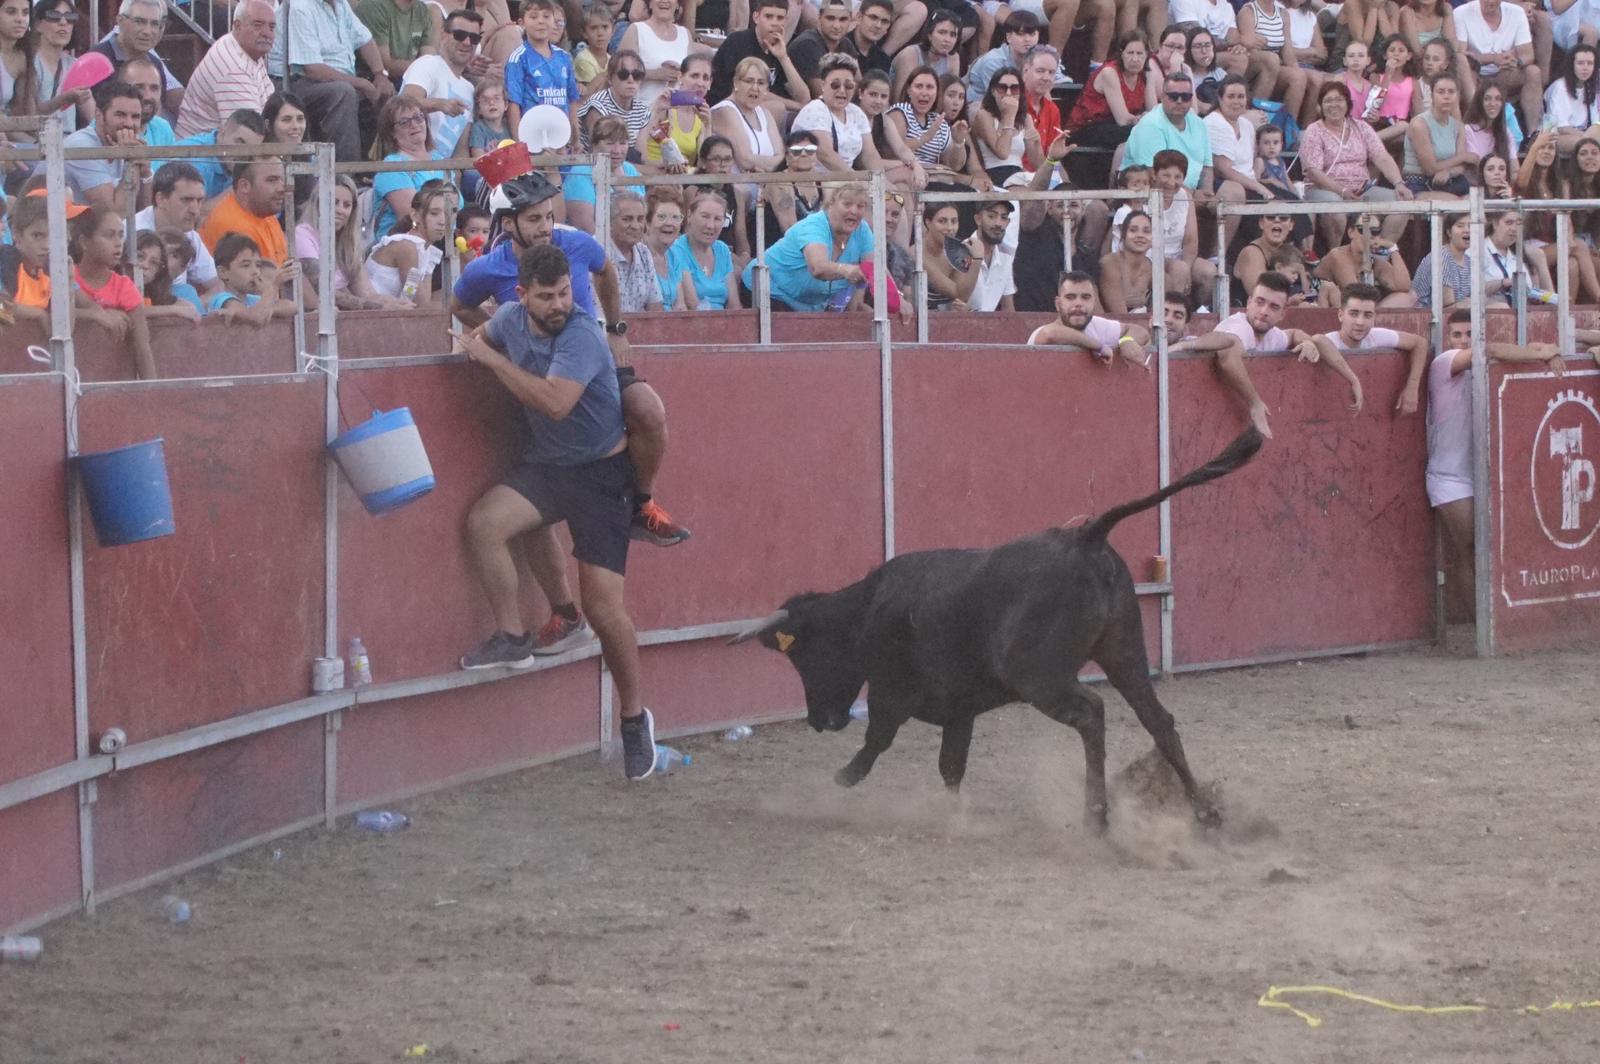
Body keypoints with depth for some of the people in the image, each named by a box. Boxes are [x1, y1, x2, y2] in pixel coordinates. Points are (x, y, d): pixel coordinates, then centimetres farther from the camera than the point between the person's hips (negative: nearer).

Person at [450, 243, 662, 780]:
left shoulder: (581, 335, -24)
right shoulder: (512, 318, -2)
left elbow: (555, 402, -37)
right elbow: (484, 335, 24)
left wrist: (492, 359, -30)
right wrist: (475, 342, -1)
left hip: (601, 473, -6)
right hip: (544, 466, 6)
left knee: (604, 606, -7)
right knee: (483, 522, -23)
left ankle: (633, 717, 11)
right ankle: (512, 636, -8)